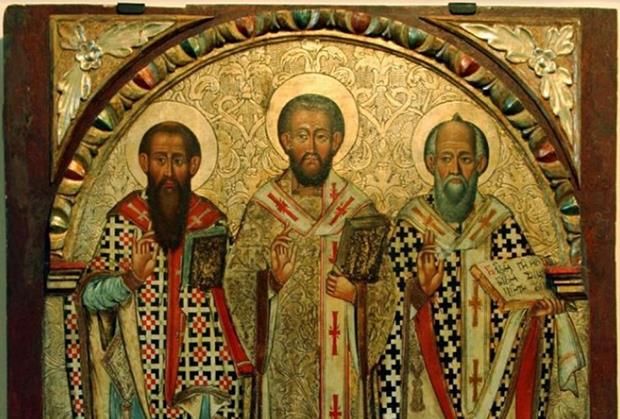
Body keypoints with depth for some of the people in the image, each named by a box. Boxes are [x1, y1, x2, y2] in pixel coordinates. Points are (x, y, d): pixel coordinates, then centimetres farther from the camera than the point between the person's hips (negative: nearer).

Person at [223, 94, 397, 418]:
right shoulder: (263, 208, -3)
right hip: (286, 354, 0)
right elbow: (236, 279, 0)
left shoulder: (359, 209, -1)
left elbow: (385, 288, 4)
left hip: (342, 349, 1)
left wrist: (357, 292, -15)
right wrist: (272, 281, -18)